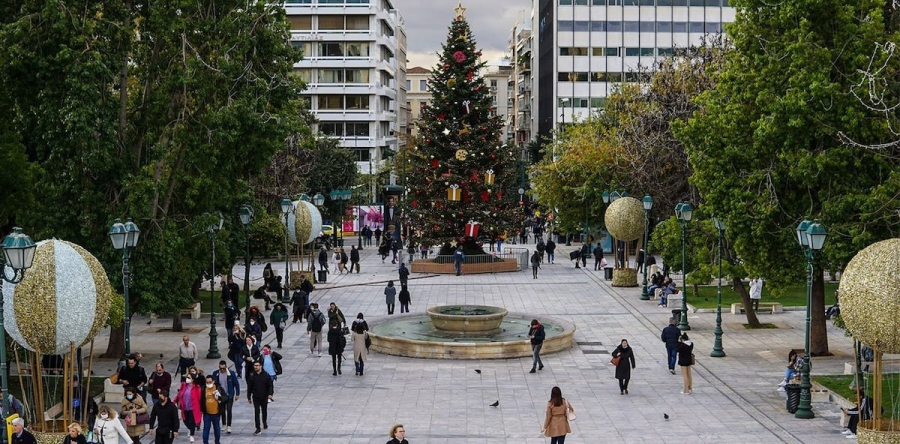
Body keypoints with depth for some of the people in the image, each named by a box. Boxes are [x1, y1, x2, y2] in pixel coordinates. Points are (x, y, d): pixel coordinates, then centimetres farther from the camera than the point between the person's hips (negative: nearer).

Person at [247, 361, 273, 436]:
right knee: (256, 412, -8)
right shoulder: (252, 376, -2)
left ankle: (265, 423, 43)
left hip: (264, 397, 0)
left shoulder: (266, 375, -6)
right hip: (255, 397, 0)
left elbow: (270, 385, -2)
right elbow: (249, 387, 6)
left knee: (264, 411, 16)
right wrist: (249, 397, 7)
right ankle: (258, 429, -7)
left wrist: (270, 394, -17)